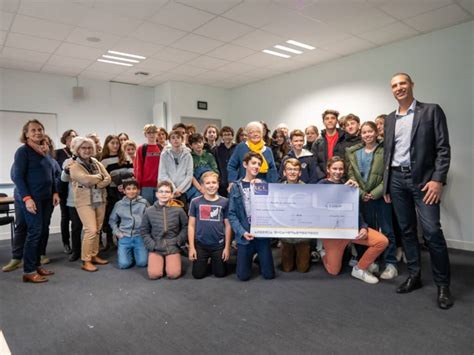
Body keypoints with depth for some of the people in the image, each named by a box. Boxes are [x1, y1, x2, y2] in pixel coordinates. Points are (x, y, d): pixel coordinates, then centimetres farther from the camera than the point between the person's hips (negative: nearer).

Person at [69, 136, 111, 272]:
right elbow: (86, 179, -22)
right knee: (91, 230, -11)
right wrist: (100, 177, -5)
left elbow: (108, 179, 2)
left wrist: (95, 184, -14)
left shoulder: (97, 163, 11)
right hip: (85, 202, -5)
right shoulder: (74, 166, -5)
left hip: (100, 200, 6)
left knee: (97, 230, 10)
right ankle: (86, 261, -1)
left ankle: (94, 256, 22)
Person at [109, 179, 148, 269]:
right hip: (125, 237, 1)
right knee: (124, 264, -10)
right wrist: (117, 232, 3)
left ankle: (135, 252, 22)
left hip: (140, 236, -1)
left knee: (142, 263, -10)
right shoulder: (119, 204, 5)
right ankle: (130, 252, 23)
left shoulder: (144, 203, -1)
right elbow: (112, 220, 14)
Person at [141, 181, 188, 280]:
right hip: (155, 248, 1)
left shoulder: (178, 210, -4)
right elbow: (144, 231, 6)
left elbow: (185, 227, 4)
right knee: (154, 274, -13)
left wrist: (178, 240, -8)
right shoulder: (149, 211, 0)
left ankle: (169, 262, 17)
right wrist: (151, 245, -5)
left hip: (173, 247, -1)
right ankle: (162, 262, 18)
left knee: (173, 274, -15)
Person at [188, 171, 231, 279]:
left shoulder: (225, 202, -6)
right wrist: (191, 247, -4)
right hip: (200, 245, 0)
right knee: (198, 274, 8)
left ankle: (214, 261, 41)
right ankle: (206, 262, 39)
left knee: (220, 274, 10)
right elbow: (191, 225, -2)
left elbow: (228, 225, -2)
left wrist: (227, 247, -2)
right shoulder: (195, 202, -5)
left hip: (219, 245, 0)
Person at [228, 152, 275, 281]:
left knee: (269, 274, 6)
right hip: (244, 236, -1)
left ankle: (259, 259, 37)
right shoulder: (236, 187, 1)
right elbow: (232, 214, -3)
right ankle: (249, 259, 36)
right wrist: (242, 232, -15)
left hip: (263, 233, 1)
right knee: (243, 276, 6)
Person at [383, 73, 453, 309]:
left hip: (422, 179, -4)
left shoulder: (431, 111, 0)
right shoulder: (390, 119, 13)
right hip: (396, 179, 5)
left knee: (432, 231, -9)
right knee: (406, 230, 9)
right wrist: (385, 184, 12)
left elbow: (443, 149, -5)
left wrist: (438, 180, -16)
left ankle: (443, 285, 5)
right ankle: (414, 275, 20)